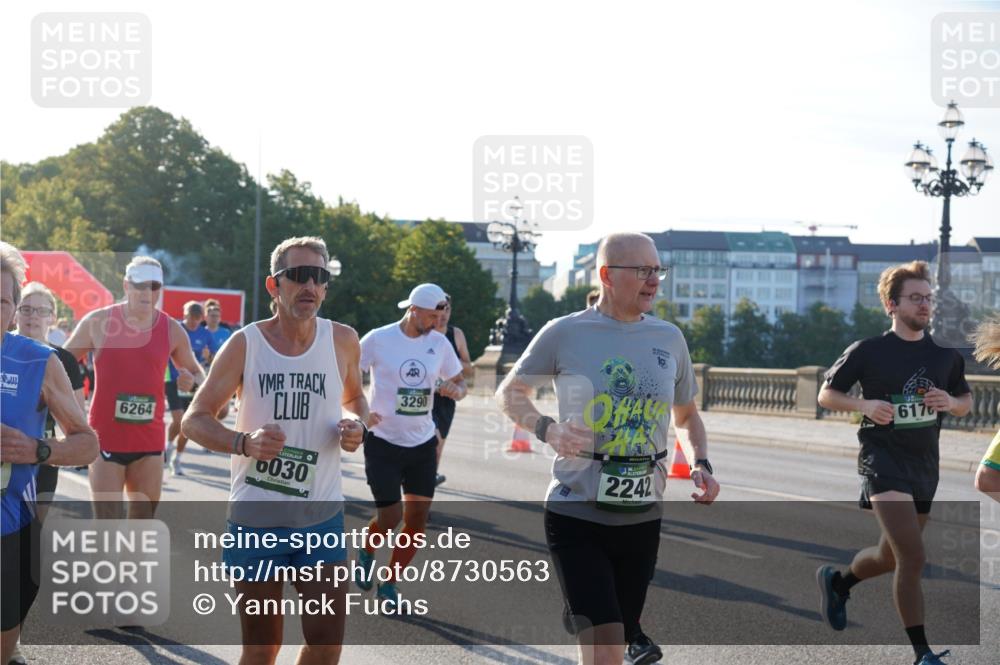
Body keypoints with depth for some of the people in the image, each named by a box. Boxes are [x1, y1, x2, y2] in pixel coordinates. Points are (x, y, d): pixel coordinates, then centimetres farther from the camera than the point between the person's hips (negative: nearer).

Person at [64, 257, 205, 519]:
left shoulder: (172, 330, 2)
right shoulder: (98, 322, -4)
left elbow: (197, 373, 14)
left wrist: (192, 382, -10)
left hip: (150, 441, 3)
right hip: (105, 438, -3)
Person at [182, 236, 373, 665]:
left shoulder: (343, 341, -1)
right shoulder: (245, 344, -7)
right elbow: (194, 420, -5)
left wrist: (357, 424, -6)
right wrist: (244, 442, -25)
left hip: (323, 516, 2)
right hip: (257, 516, -2)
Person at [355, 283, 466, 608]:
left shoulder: (439, 343, 2)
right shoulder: (378, 339, -10)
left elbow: (458, 380, 14)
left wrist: (456, 390, -10)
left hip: (423, 444, 4)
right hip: (383, 443, -4)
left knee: (417, 518, 2)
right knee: (390, 516, -5)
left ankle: (390, 584, 18)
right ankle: (367, 551, 29)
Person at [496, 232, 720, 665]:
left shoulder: (669, 338, 7)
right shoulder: (565, 334, -5)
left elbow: (686, 415, 20)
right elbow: (511, 392, 5)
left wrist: (701, 463, 2)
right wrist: (547, 430, -14)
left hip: (642, 516, 5)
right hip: (577, 513, -4)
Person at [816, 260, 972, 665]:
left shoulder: (945, 353, 6)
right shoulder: (869, 351, -7)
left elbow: (966, 401, 17)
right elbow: (826, 395, 1)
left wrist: (951, 402, -7)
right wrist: (865, 404, -18)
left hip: (925, 465, 6)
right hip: (883, 461, -6)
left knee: (892, 557, 18)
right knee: (913, 557, -19)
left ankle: (837, 582, 49)